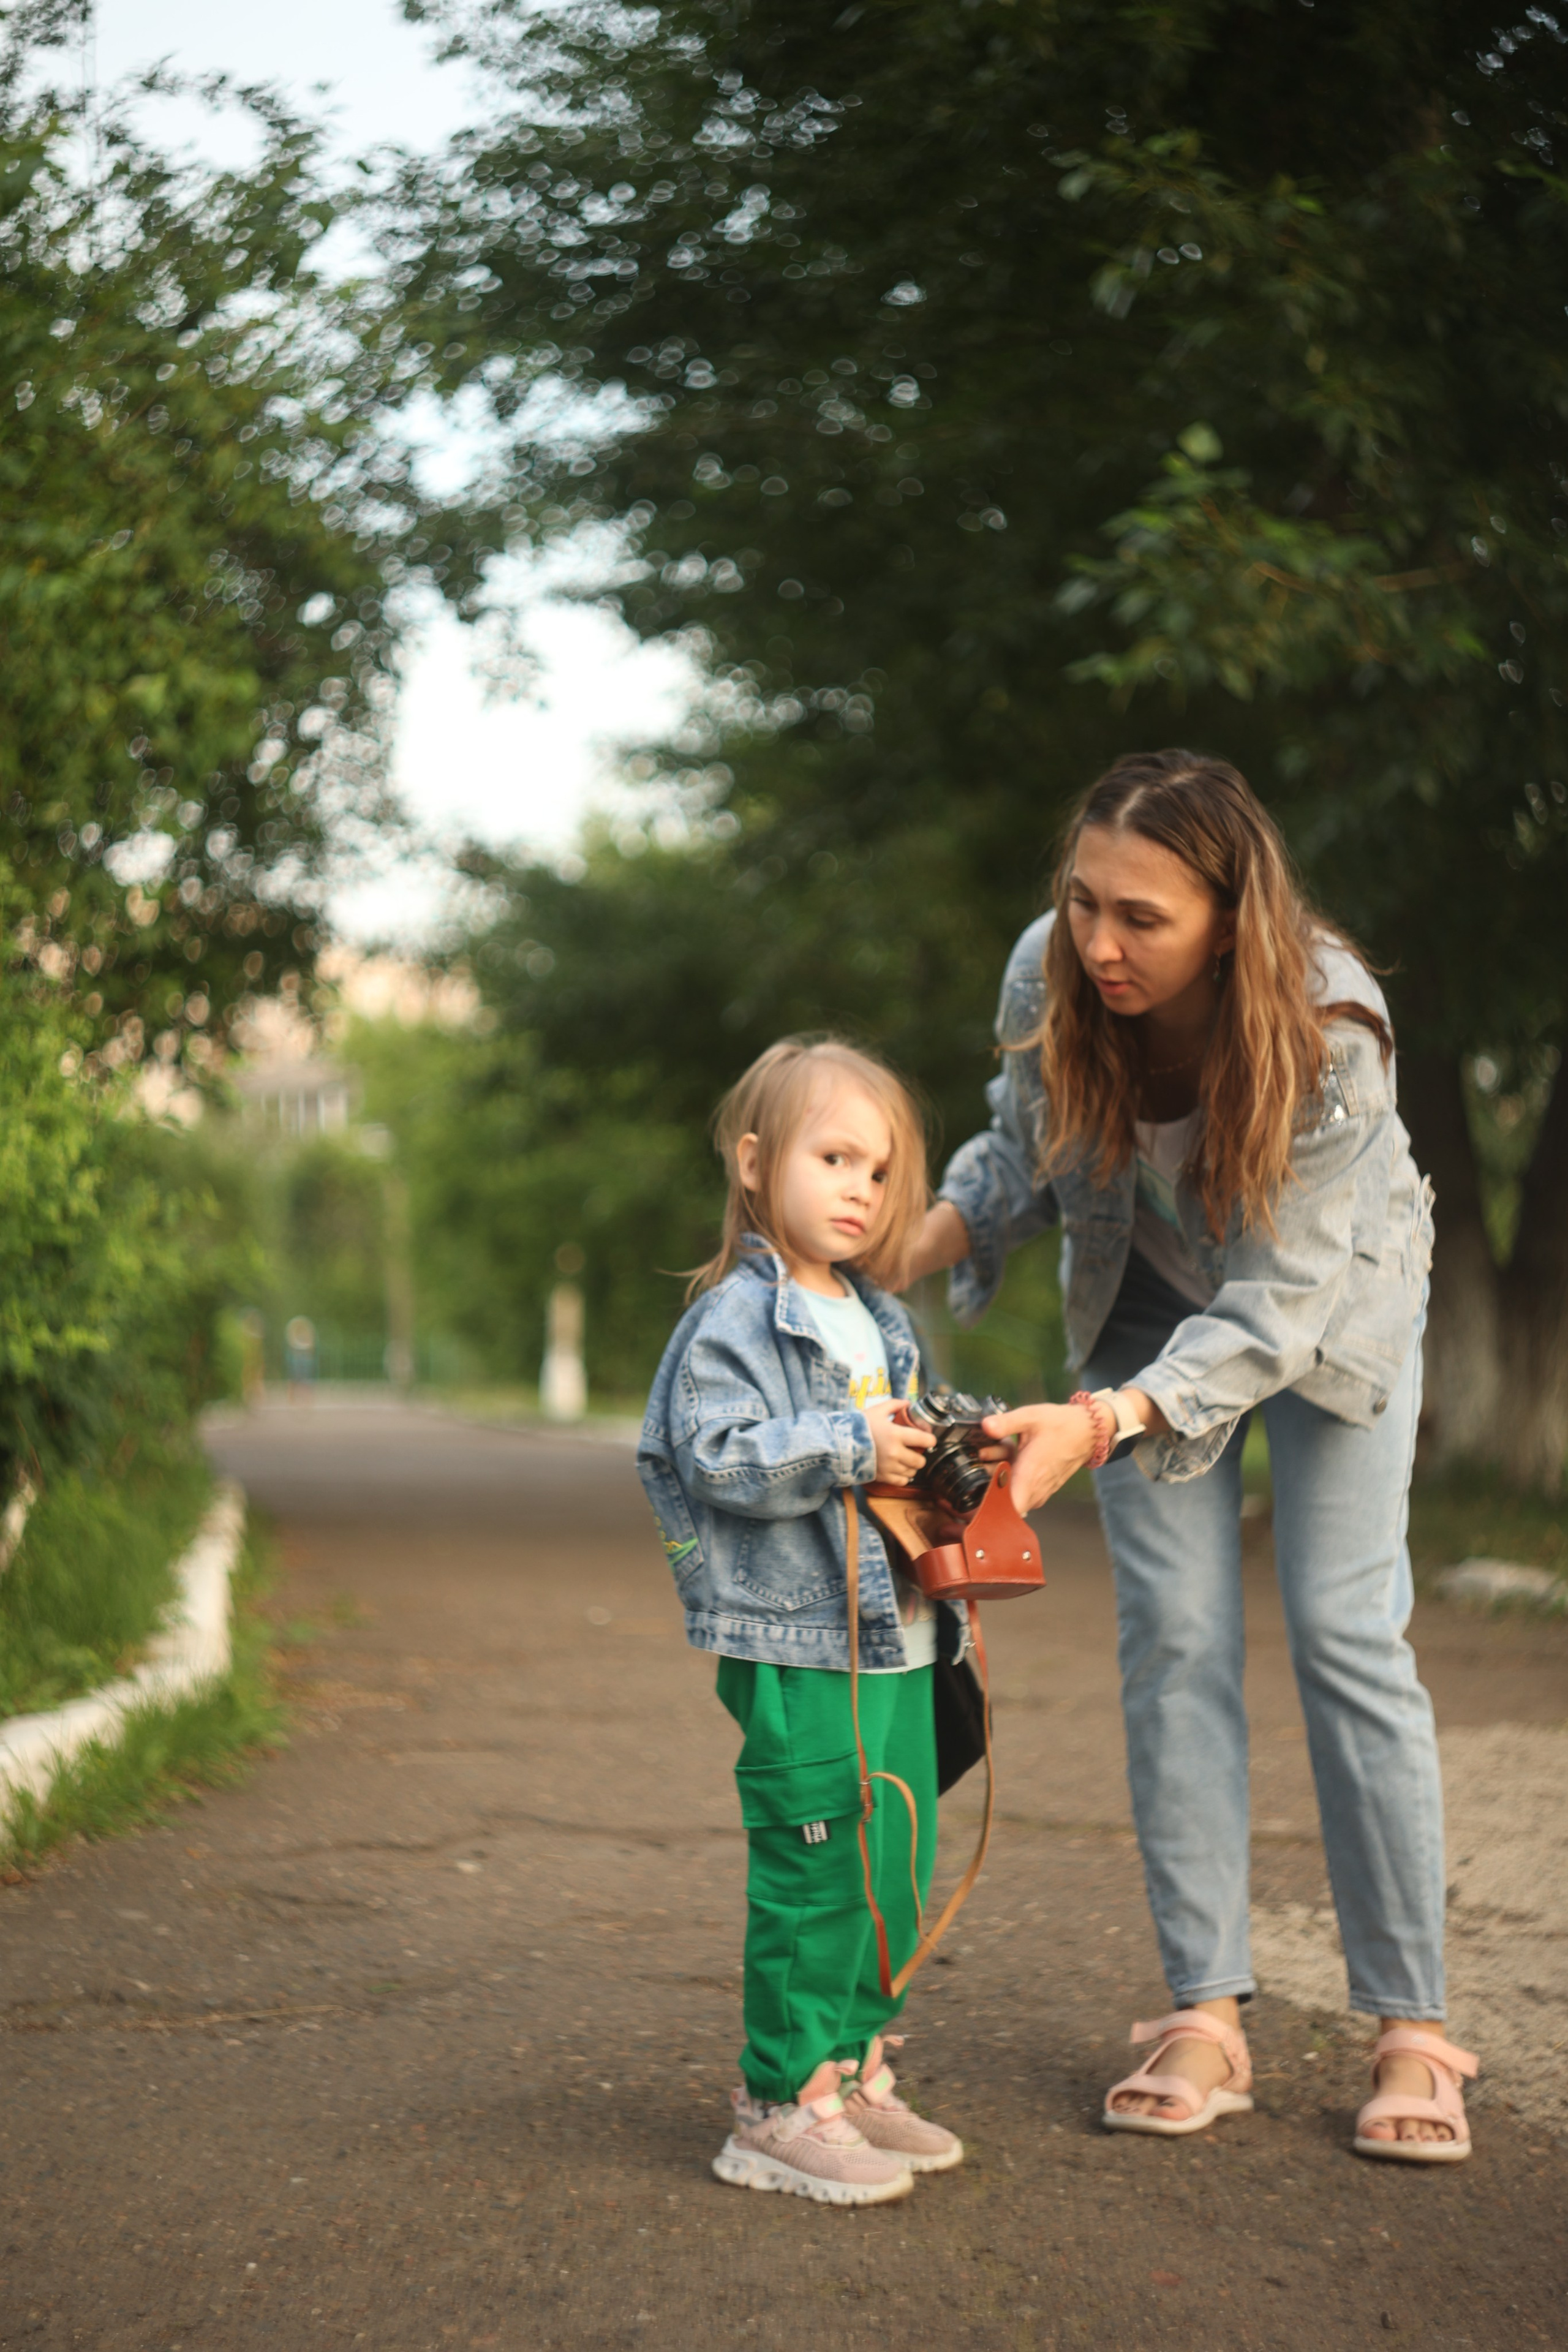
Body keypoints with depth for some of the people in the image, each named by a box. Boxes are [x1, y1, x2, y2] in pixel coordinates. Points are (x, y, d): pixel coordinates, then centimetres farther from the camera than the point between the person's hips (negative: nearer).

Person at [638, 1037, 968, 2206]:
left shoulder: (883, 1321, 17)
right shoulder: (736, 1319, -10)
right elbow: (719, 1458, -19)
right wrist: (845, 1447, -23)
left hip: (896, 1640, 9)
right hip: (796, 1648, -9)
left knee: (898, 1869, 13)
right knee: (812, 1878, -6)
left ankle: (852, 2072, 26)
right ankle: (783, 2105, 3)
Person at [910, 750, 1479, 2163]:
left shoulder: (1330, 1028, -37)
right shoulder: (1047, 977, -27)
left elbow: (1275, 1308, -36)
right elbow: (1022, 1161, -8)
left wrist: (1100, 1425, -48)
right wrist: (909, 1245, -28)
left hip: (1335, 1296, -3)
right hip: (1150, 1303, 3)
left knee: (1348, 1633, -7)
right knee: (1174, 1636, -3)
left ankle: (1412, 2029, 2)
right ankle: (1207, 2019, 2)